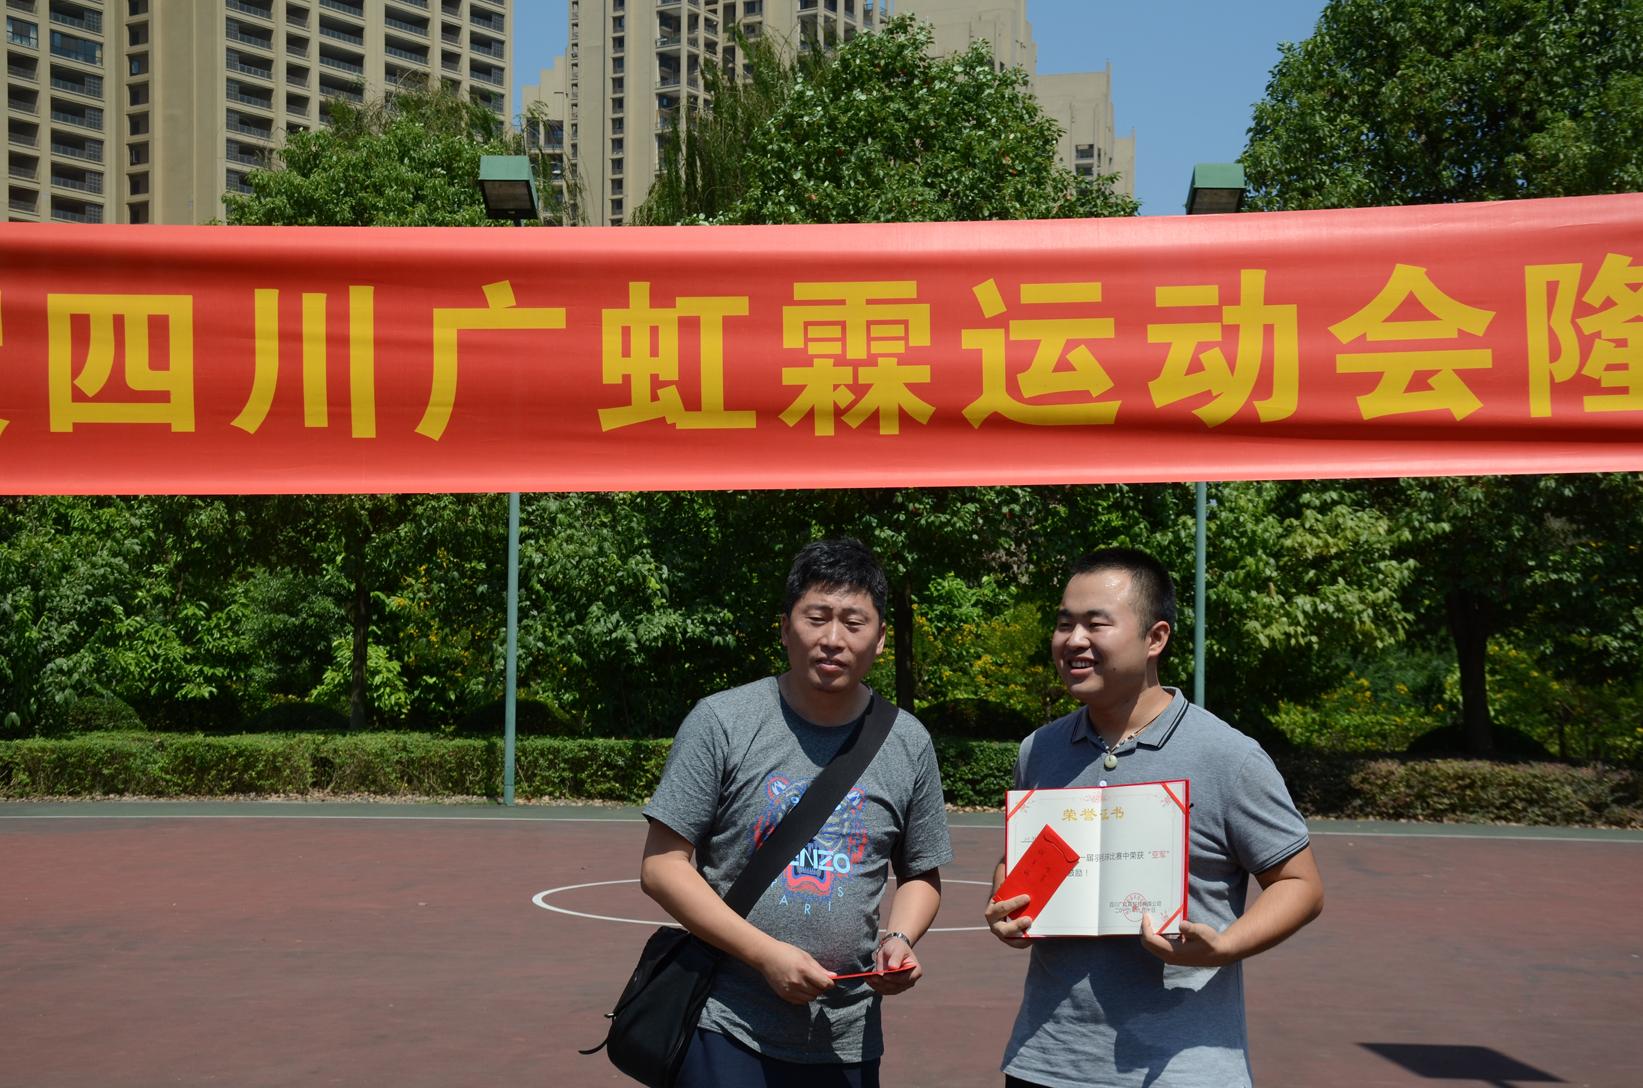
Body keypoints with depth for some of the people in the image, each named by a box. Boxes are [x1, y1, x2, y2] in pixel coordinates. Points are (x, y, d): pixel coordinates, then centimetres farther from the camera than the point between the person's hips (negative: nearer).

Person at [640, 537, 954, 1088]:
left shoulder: (908, 742, 4)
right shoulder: (720, 722, -6)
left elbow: (921, 875, 15)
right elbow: (661, 866, -7)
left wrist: (900, 937, -7)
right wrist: (766, 954, -15)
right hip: (728, 1029, -3)